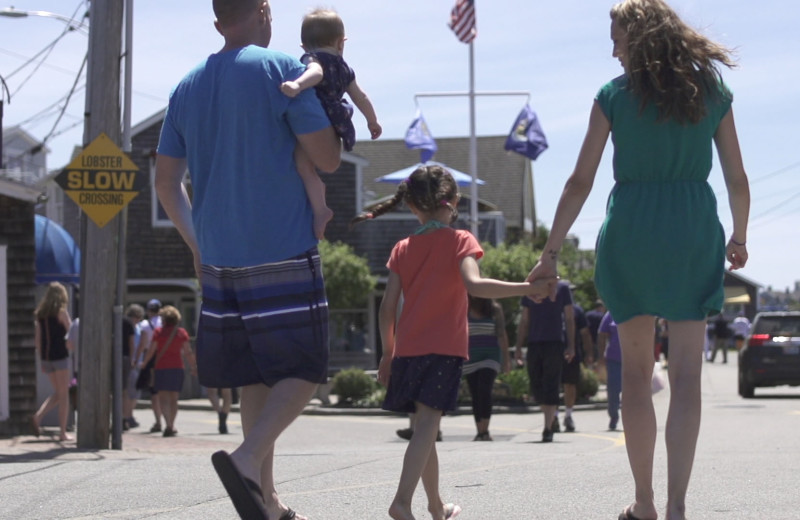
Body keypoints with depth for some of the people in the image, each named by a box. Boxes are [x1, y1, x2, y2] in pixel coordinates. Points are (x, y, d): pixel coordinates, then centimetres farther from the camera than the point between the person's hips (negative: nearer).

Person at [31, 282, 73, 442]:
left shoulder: (41, 313, 10)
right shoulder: (61, 311, -8)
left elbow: (37, 339, 11)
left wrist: (41, 360, 16)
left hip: (46, 355, 6)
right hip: (60, 355, -6)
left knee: (57, 393, 16)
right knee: (63, 394, 2)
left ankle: (38, 416, -6)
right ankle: (63, 432, 2)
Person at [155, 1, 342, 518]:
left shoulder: (188, 87, 11)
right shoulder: (282, 69, -7)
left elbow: (167, 181, 13)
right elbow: (328, 159, -7)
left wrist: (197, 243, 23)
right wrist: (335, 117, 13)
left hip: (221, 259, 6)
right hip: (285, 256, -6)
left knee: (257, 378, 13)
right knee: (305, 371, 0)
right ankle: (247, 458, -22)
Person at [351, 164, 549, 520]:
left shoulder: (402, 249, 10)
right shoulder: (460, 241, -2)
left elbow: (387, 308, 6)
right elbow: (473, 285, -21)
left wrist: (388, 353, 16)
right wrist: (526, 289, -23)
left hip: (407, 348, 5)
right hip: (444, 347, -5)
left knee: (424, 427, 15)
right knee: (427, 425, -12)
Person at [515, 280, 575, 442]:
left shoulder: (562, 288, 5)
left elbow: (569, 318, 5)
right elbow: (524, 321, 15)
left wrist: (571, 346, -3)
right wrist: (519, 347, 8)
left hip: (555, 343, -3)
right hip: (534, 343, 3)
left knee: (551, 387, -9)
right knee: (536, 387, 5)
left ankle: (548, 428, -8)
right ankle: (553, 420, 25)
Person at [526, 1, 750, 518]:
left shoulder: (616, 95, 0)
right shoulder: (712, 91, 5)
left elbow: (580, 183, -2)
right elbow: (738, 179, 9)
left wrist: (551, 253, 3)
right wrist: (739, 239, 25)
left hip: (630, 229, 0)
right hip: (694, 230, 1)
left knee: (636, 369, 10)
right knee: (686, 374, -1)